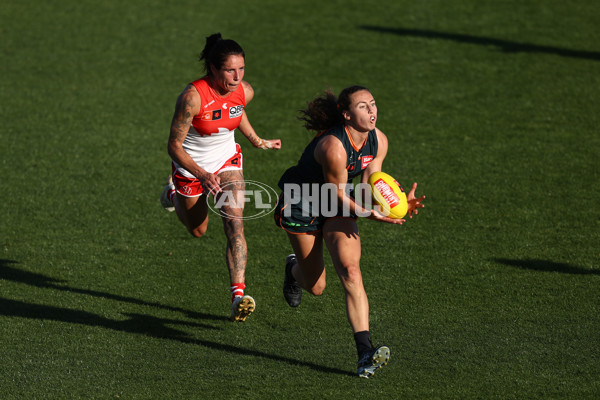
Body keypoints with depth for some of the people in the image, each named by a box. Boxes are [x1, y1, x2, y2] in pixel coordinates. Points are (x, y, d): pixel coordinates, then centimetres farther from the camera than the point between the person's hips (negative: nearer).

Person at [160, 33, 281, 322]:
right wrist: (202, 176, -38)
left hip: (226, 159, 3)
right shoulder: (193, 97, -33)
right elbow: (174, 146, -27)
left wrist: (258, 142, 18)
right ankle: (175, 192, 51)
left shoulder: (244, 92, -17)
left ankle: (238, 293, -20)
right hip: (190, 165, -3)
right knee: (198, 230, 20)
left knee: (235, 224, -16)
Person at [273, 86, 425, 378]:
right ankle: (294, 269, 47)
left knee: (350, 271, -17)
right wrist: (370, 214, -38)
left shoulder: (378, 141, -11)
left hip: (337, 209, 5)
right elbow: (338, 194, -24)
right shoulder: (333, 146, -33)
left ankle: (365, 351, -24)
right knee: (315, 287, 6)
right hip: (301, 204, -5)